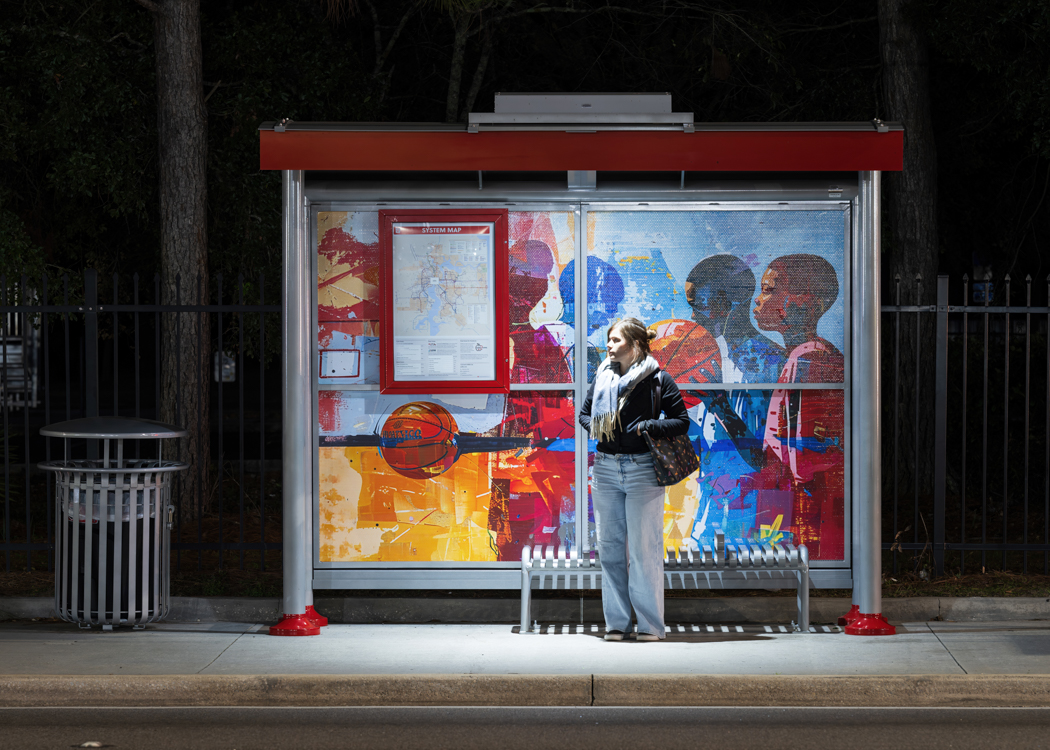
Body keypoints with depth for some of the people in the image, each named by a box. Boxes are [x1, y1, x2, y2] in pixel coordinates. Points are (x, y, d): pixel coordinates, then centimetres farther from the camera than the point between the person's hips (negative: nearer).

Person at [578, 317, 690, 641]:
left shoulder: (658, 379, -3)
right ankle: (616, 622, 12)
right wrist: (594, 428, 2)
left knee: (645, 548, -3)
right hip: (605, 467, 5)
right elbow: (584, 412, 23)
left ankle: (651, 624, 3)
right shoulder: (602, 377, 10)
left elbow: (682, 421, -3)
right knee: (609, 546, 6)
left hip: (642, 469, -5)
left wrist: (645, 427, -15)